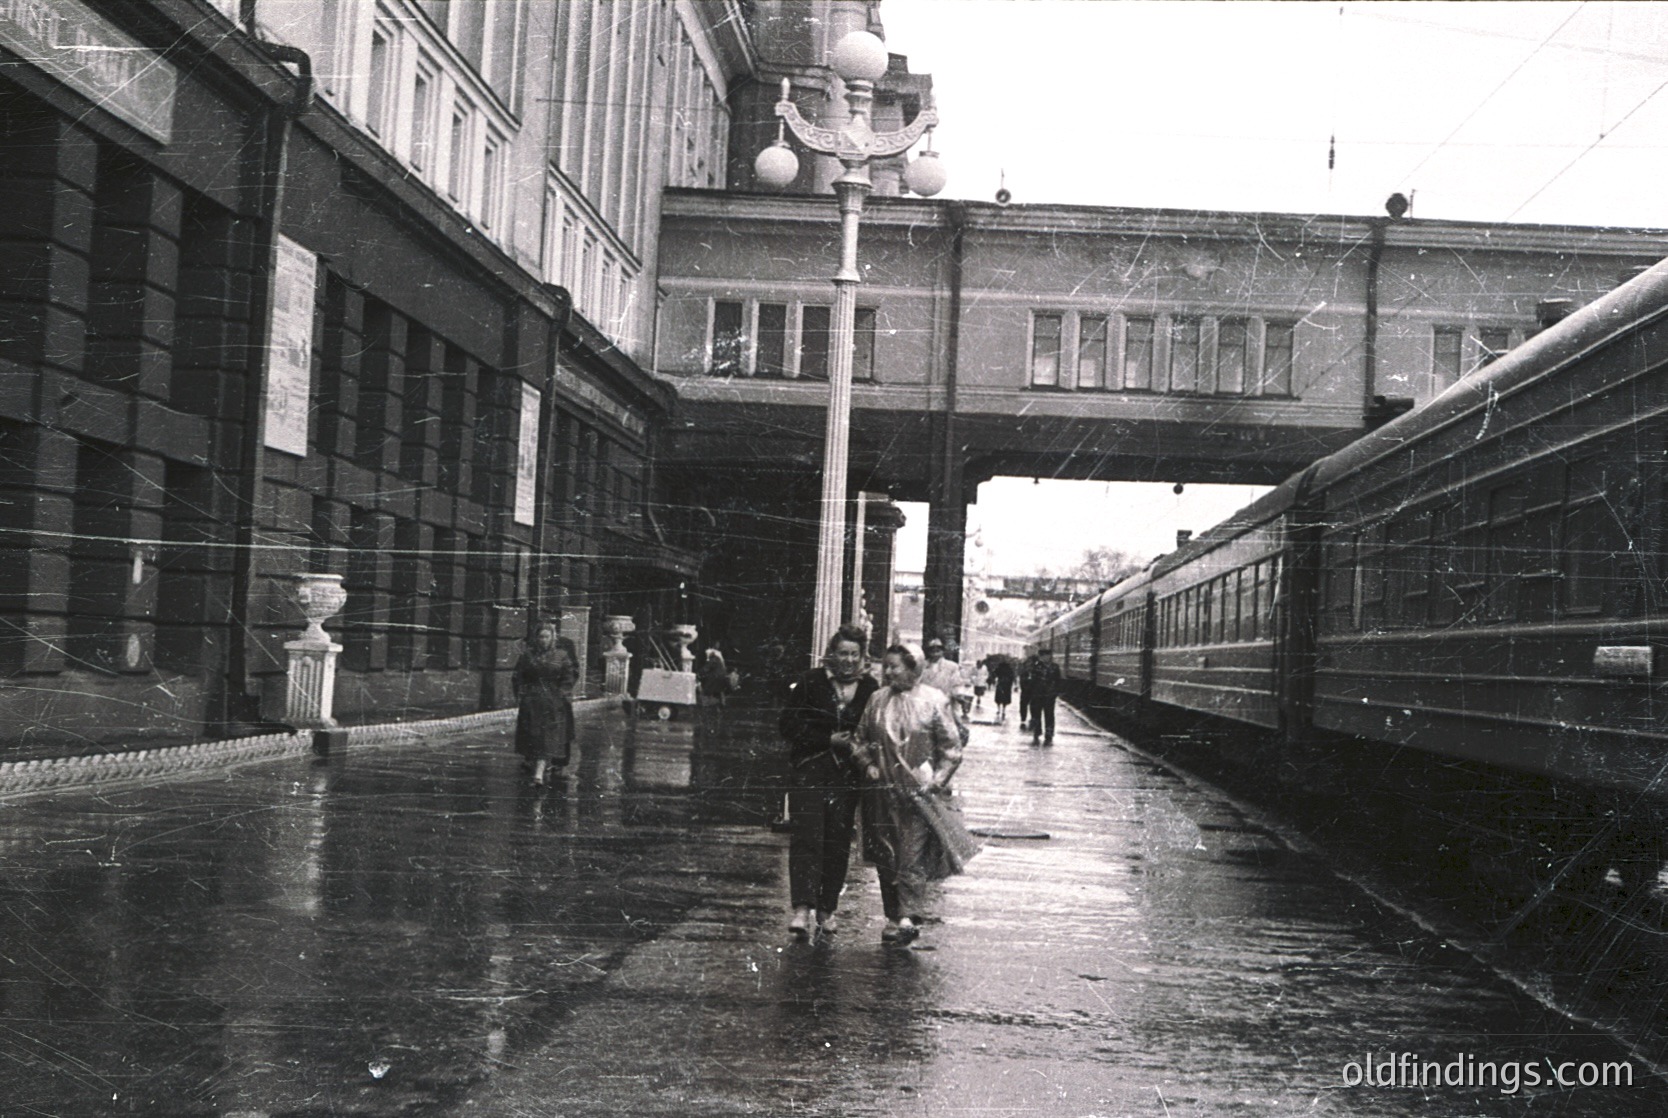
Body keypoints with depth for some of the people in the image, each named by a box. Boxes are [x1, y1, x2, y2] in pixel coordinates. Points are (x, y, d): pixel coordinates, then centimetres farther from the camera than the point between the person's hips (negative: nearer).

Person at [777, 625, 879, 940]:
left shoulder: (870, 688, 3)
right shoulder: (812, 682, -2)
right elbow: (789, 725, -3)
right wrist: (828, 740, -10)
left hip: (848, 774, 2)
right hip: (809, 769, -2)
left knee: (838, 841, 5)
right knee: (806, 837, -11)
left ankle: (827, 910, 17)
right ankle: (802, 908, -15)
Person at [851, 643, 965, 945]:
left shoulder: (934, 701, -5)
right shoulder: (878, 700, 7)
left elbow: (951, 749, -3)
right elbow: (861, 739, 17)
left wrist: (935, 782, -10)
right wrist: (868, 763, 0)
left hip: (918, 792, -4)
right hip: (882, 792, 4)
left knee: (912, 857, -9)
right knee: (885, 856, 7)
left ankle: (908, 917, -10)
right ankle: (893, 916, 16)